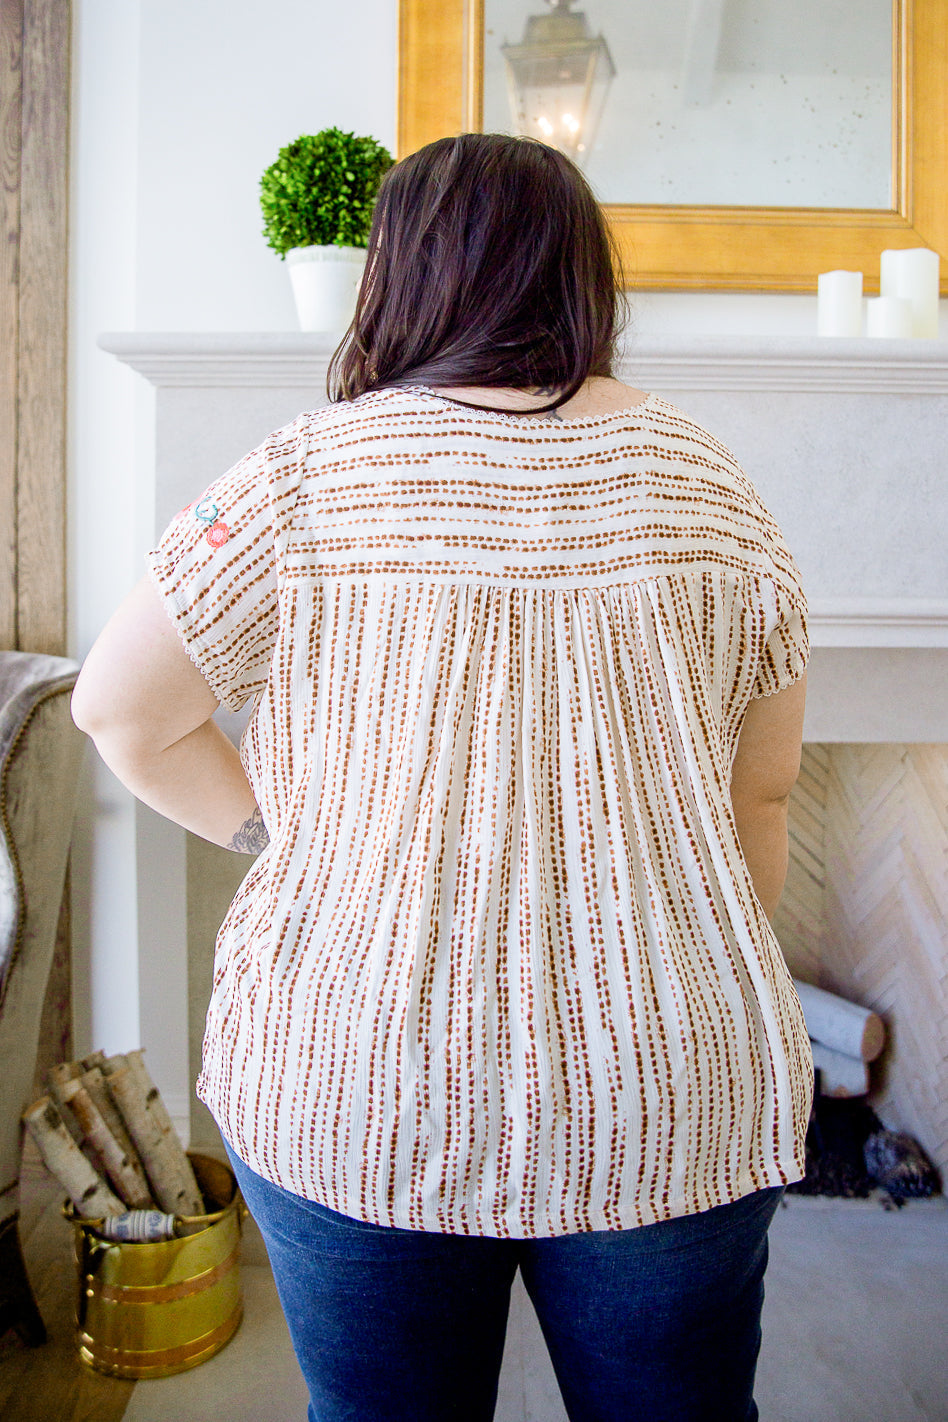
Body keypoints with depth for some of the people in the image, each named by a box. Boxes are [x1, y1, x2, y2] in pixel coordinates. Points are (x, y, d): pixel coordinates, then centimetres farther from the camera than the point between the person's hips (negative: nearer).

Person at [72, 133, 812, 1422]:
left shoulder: (309, 476, -8)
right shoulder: (708, 483, -1)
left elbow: (118, 709, -2)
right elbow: (760, 800, 4)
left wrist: (276, 833, 7)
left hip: (359, 1089, -1)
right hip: (668, 1107, 2)